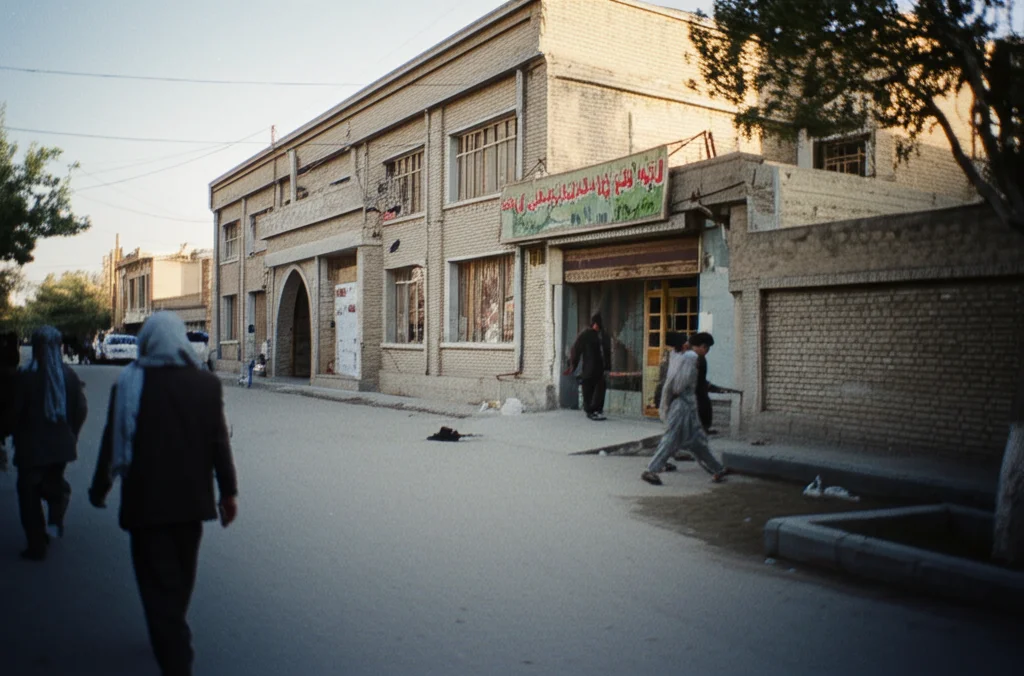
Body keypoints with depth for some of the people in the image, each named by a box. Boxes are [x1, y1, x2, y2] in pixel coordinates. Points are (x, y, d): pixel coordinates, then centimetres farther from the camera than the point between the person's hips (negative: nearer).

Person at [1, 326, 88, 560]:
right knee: (54, 483, 26)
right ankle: (56, 519, 2)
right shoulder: (68, 375, -4)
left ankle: (37, 546, 13)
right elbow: (81, 409, 1)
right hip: (60, 444, 4)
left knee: (29, 493, 9)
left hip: (32, 447, -4)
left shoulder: (25, 377, -16)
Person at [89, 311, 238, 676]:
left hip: (146, 499, -3)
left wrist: (99, 488, 10)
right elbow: (219, 442, -4)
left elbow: (114, 440, -4)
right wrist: (228, 491, 4)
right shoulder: (206, 383, -4)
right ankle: (174, 642, 41)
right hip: (191, 499, 3)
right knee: (181, 577, 22)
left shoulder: (129, 383, -8)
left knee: (158, 581, 2)